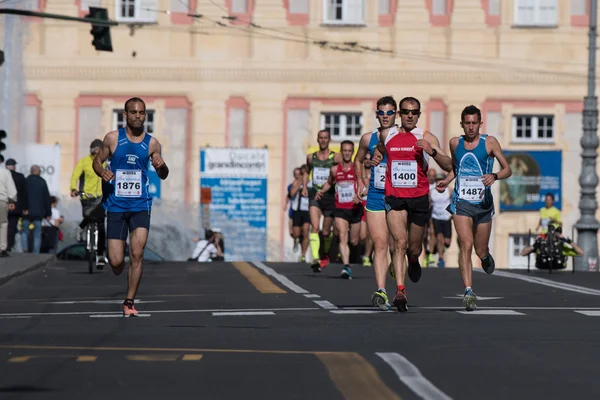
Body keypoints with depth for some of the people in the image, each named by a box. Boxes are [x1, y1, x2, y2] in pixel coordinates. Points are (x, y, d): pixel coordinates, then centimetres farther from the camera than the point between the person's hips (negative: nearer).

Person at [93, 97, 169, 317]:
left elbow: (163, 175, 12)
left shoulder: (151, 143, 4)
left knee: (137, 254, -12)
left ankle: (129, 302, 0)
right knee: (116, 263, -4)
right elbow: (97, 160, 11)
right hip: (116, 205, 0)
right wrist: (102, 172, -11)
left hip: (140, 205, 1)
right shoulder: (112, 138, 0)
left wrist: (161, 166, -11)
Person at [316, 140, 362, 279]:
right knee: (343, 237, -18)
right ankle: (346, 267, -27)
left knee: (354, 241, 8)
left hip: (355, 209, -1)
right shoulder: (335, 170, 8)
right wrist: (322, 191, 8)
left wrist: (359, 195, -27)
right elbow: (329, 183, 27)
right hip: (340, 209, 1)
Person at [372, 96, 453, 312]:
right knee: (400, 242, -19)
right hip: (394, 198, 0)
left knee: (414, 249, 13)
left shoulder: (426, 137, -2)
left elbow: (448, 166, -10)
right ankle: (400, 291, -24)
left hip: (419, 198, 0)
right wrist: (377, 154, 12)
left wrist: (432, 151, -25)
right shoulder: (387, 135, 6)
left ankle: (414, 261, 51)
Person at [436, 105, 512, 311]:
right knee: (466, 244, -19)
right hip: (461, 202, 0)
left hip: (483, 203, 0)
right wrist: (445, 181, 6)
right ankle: (469, 291, -25)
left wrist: (495, 176, -23)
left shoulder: (490, 142, -2)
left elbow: (508, 169, -3)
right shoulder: (455, 143, 6)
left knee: (481, 251, 10)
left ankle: (486, 256, 49)